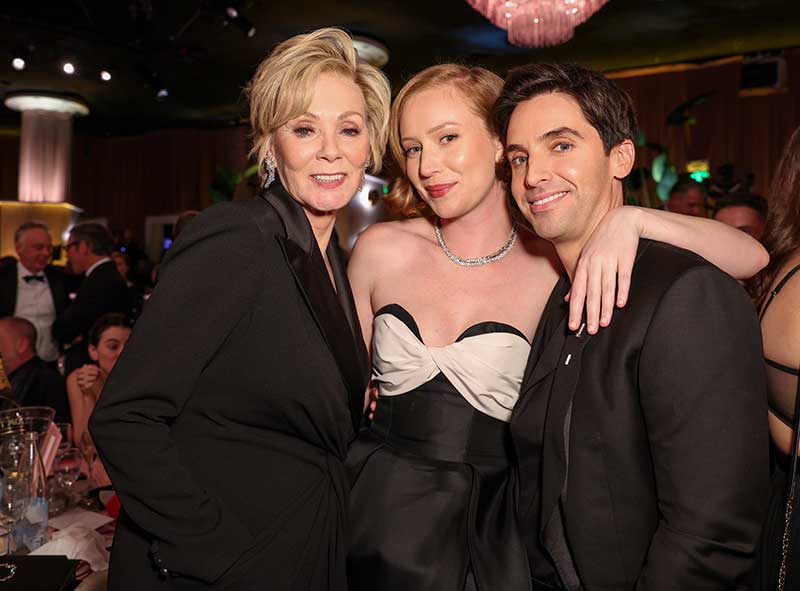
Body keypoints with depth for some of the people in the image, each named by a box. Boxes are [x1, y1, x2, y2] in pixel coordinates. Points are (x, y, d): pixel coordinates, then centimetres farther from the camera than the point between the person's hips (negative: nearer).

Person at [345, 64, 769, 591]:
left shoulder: (552, 265, -9)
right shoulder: (381, 249, -4)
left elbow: (750, 256, -10)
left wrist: (627, 219, -25)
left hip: (486, 531, -1)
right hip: (377, 515, 2)